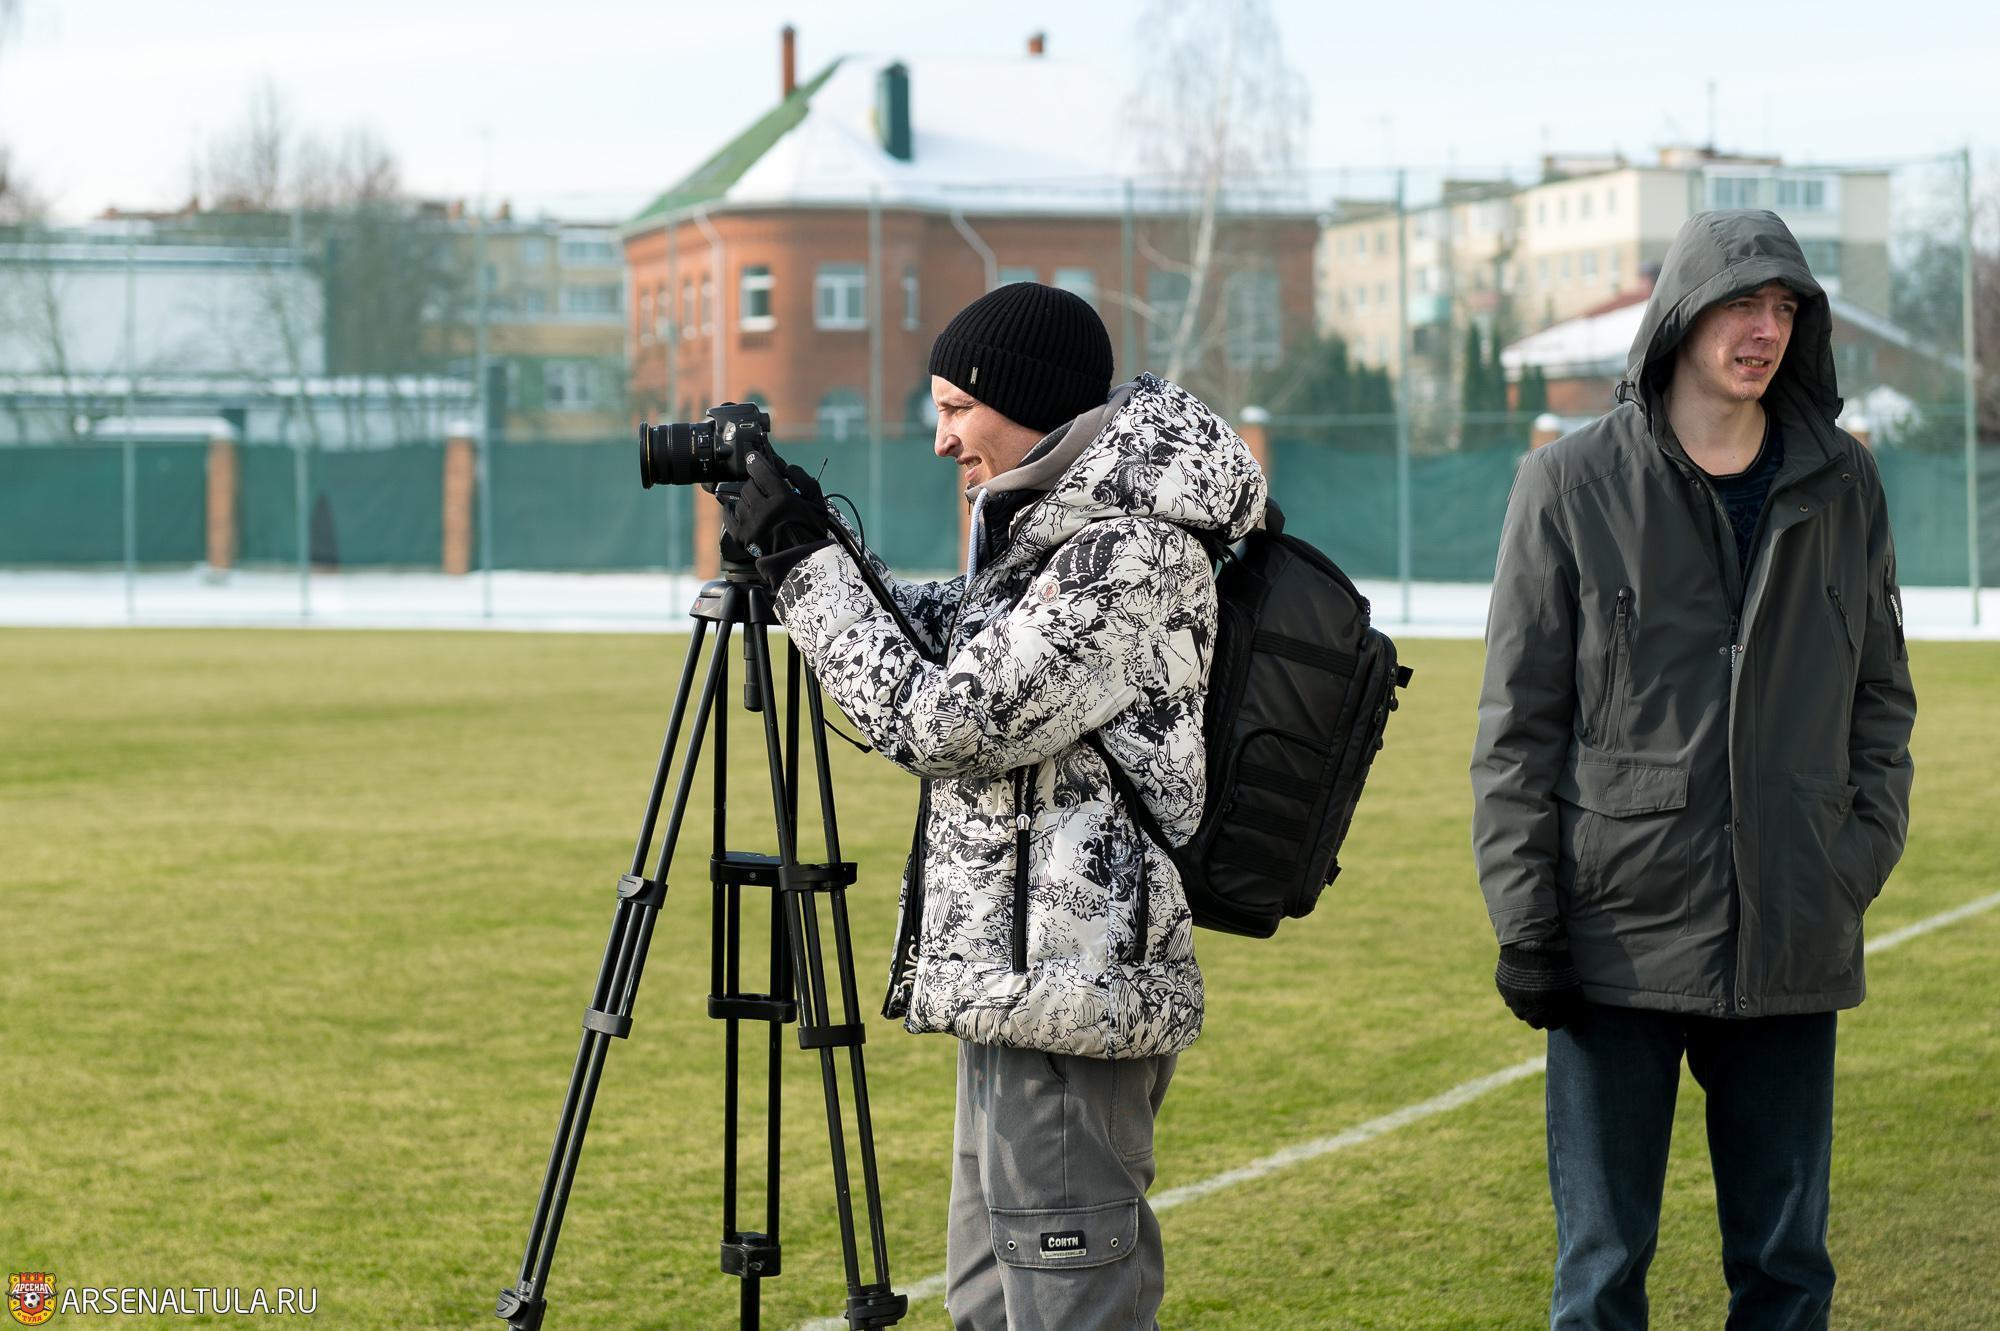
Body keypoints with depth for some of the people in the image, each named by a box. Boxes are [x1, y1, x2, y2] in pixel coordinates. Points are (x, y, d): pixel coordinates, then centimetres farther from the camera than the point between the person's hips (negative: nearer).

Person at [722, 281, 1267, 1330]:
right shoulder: (1059, 523, 13)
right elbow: (955, 638, 28)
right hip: (1023, 981, 11)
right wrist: (814, 554, 13)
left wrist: (805, 563, -12)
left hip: (1068, 995, -11)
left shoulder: (1130, 552, -17)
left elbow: (938, 719, -20)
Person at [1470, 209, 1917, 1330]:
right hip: (1622, 938, -2)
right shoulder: (1573, 484, -1)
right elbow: (1518, 721, 0)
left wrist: (1867, 846, 2)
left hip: (1793, 945, 3)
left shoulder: (1844, 486, 8)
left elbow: (1881, 688, 16)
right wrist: (1525, 920, -6)